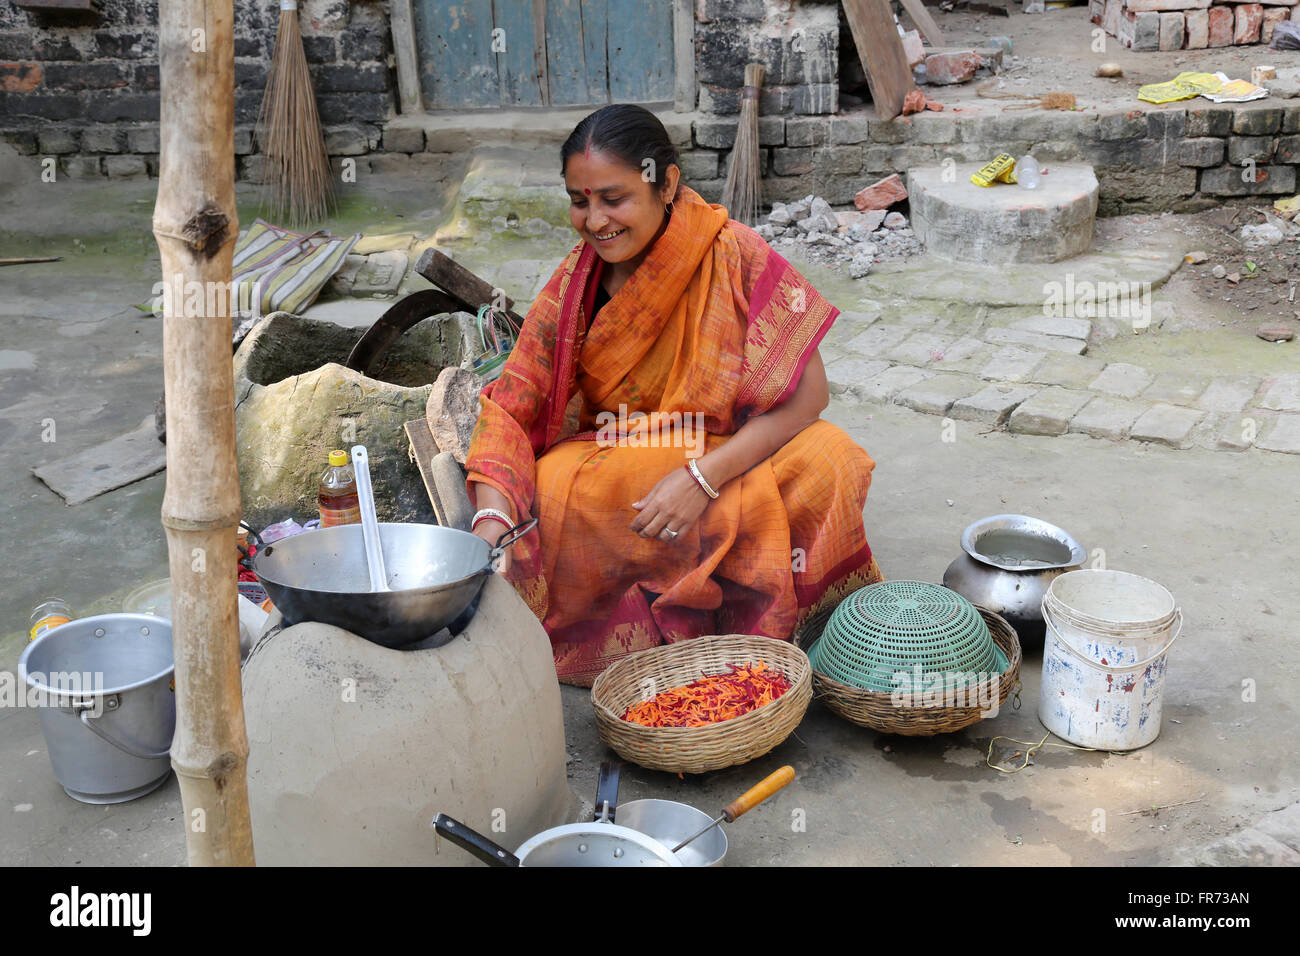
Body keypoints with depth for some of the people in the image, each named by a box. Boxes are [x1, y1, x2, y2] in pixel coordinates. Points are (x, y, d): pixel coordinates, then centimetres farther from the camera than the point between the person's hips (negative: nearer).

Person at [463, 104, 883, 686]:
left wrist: (703, 477, -26)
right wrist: (492, 518, -27)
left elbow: (808, 393, -15)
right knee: (548, 495, -29)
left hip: (728, 458, -2)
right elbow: (513, 401, -8)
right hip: (610, 458, 2)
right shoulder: (576, 280, -4)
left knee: (823, 469, -32)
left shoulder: (732, 255, -14)